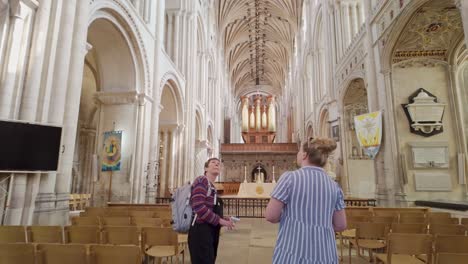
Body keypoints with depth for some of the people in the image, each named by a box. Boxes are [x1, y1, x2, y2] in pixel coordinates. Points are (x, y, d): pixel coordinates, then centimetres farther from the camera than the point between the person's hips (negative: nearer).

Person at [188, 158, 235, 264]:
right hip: (201, 230, -9)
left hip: (211, 231, 10)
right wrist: (219, 220, -16)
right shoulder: (202, 180, -10)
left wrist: (225, 220, 1)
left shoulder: (213, 187, 17)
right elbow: (198, 206, -22)